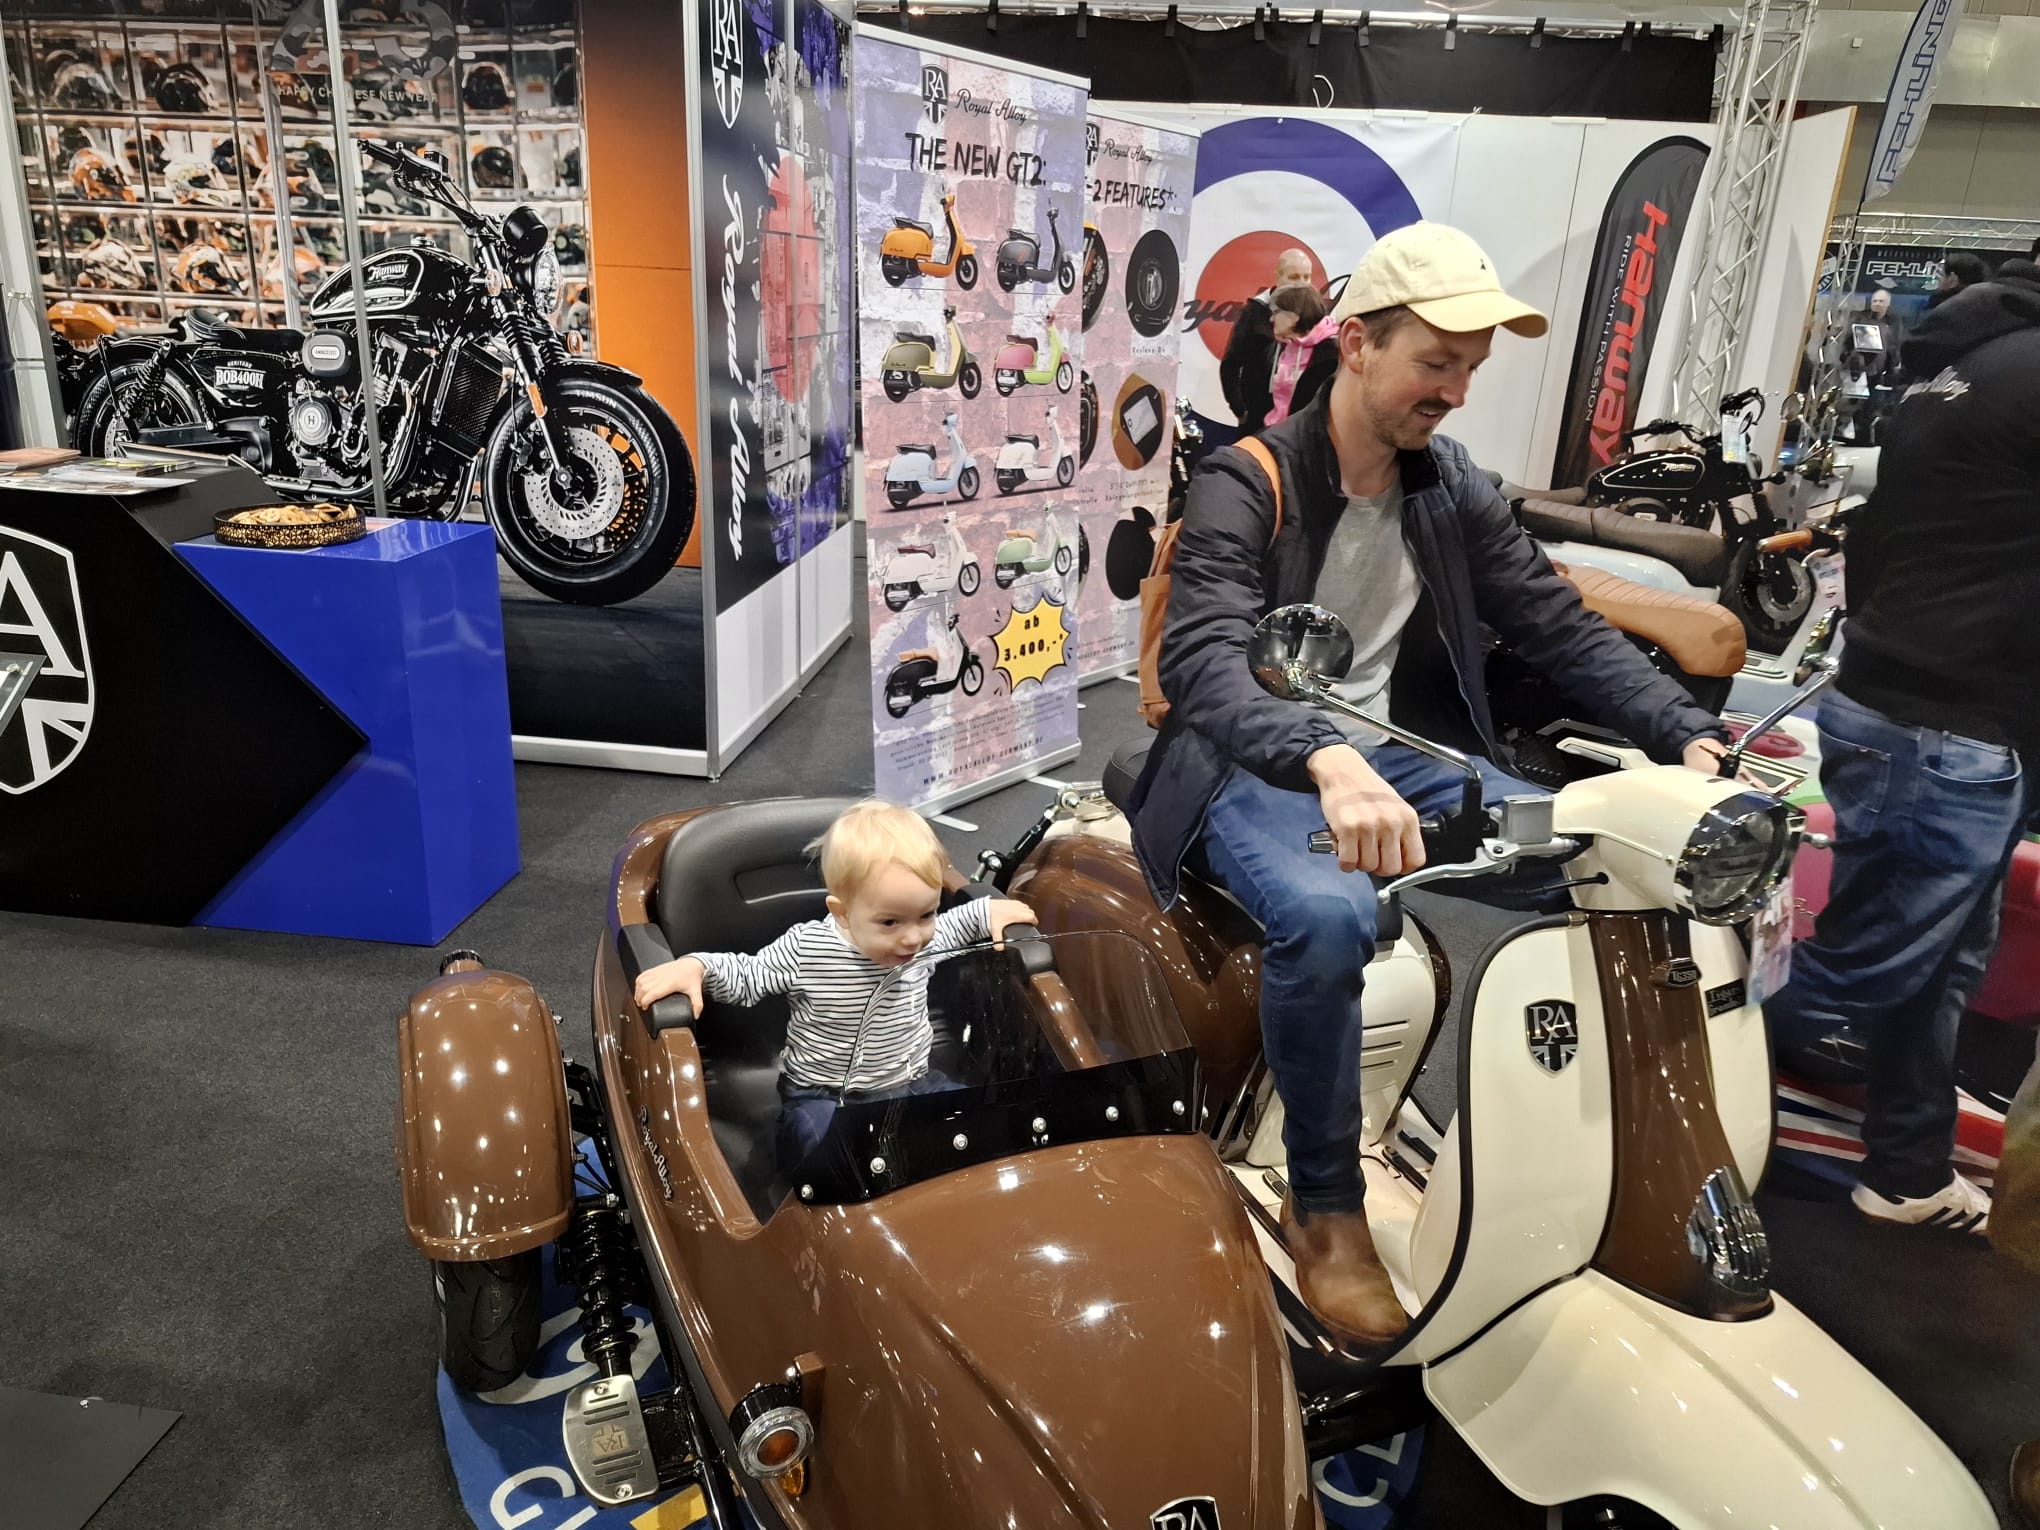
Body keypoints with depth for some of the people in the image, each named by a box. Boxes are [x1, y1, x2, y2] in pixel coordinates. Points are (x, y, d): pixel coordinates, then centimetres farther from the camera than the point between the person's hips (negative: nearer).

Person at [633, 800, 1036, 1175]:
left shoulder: (926, 938, -5)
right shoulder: (805, 949, -17)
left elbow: (952, 926, 21)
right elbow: (744, 977, -4)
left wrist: (988, 911, 6)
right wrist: (693, 966, -21)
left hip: (912, 1086, 5)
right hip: (822, 1098, -4)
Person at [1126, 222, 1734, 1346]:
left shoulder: (1453, 491, 7)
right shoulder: (1244, 485, -14)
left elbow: (1561, 626, 5)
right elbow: (1204, 661, -30)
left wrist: (1689, 733, -11)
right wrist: (1326, 762, -49)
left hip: (1393, 752, 6)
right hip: (1255, 769, -6)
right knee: (1326, 918, -36)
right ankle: (1325, 1209, -14)